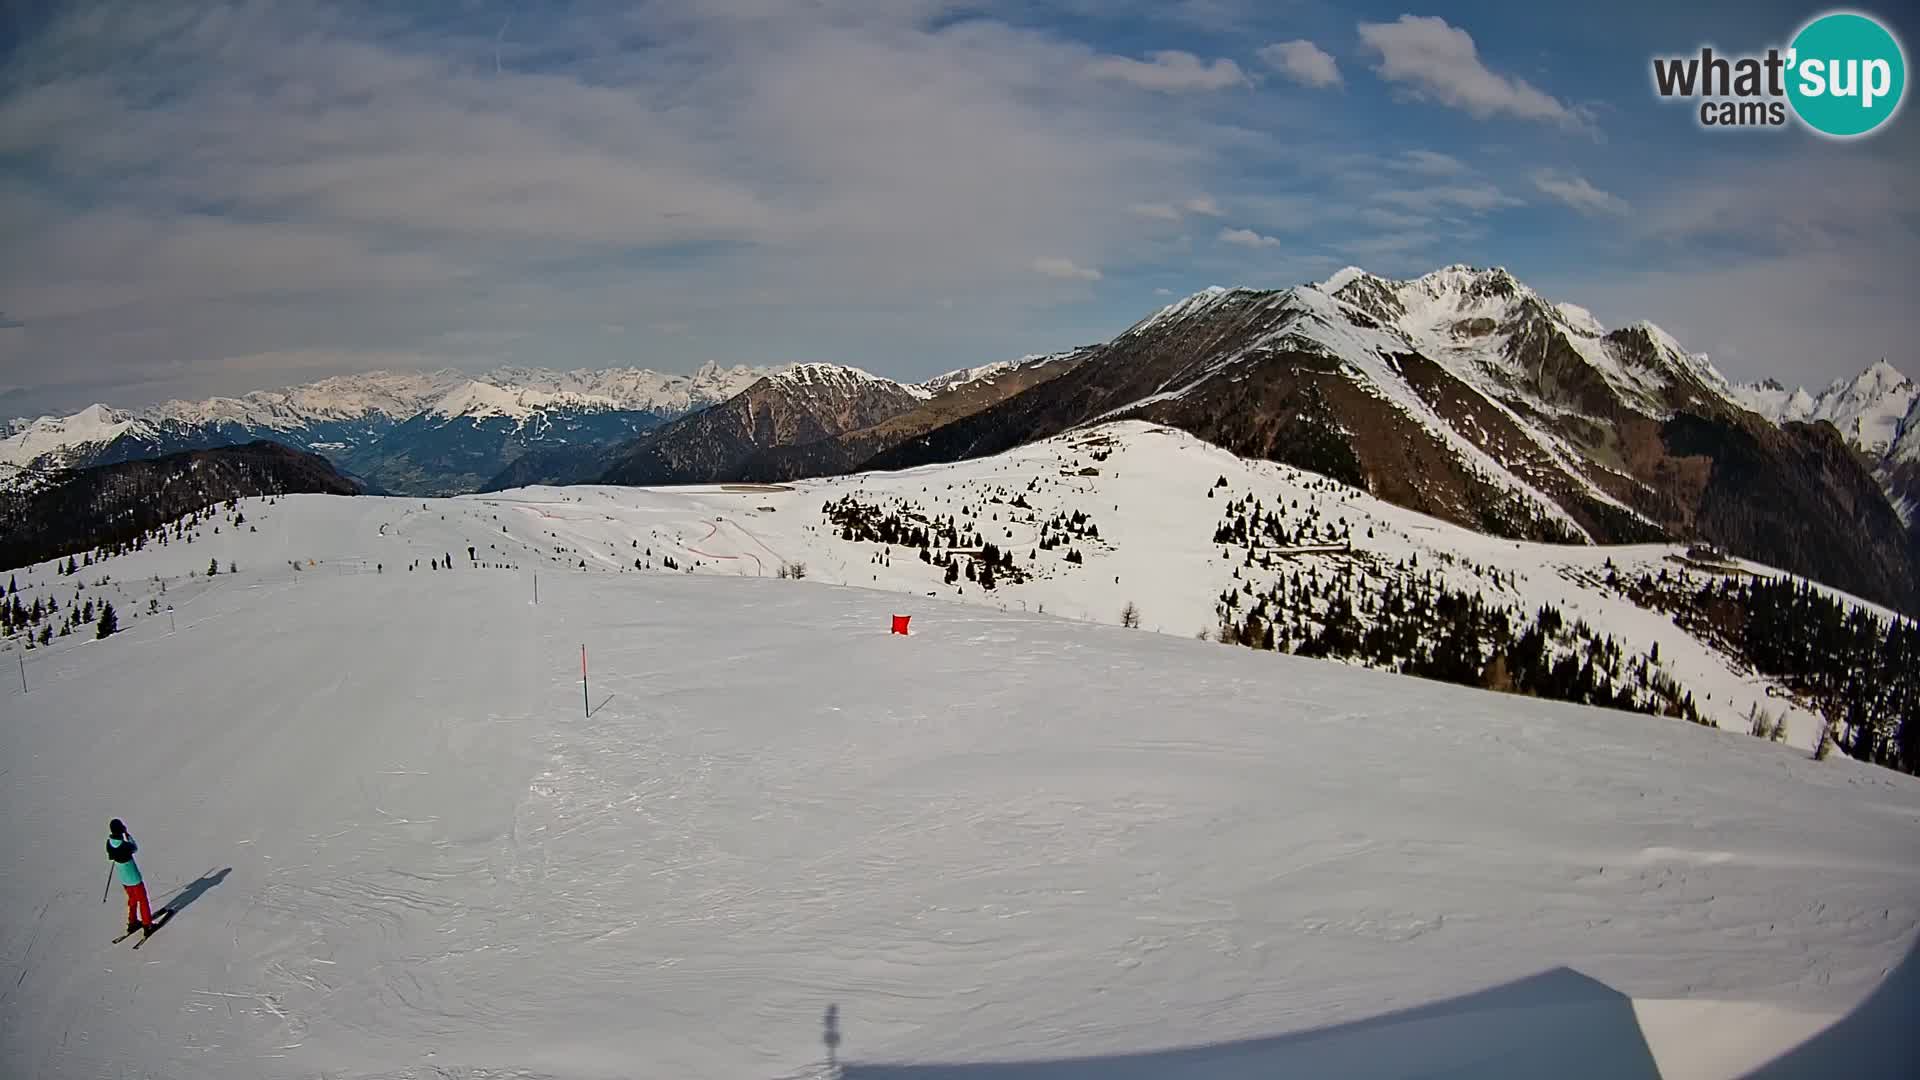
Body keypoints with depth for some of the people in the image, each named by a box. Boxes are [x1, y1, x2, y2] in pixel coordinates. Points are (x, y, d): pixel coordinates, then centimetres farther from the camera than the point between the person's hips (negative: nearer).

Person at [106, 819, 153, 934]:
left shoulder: (109, 842, -13)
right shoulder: (125, 845, -32)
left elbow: (110, 856, 5)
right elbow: (135, 848, -9)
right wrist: (128, 835, -2)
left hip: (123, 878, 6)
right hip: (134, 878, -6)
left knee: (132, 898, 27)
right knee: (142, 900, 12)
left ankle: (132, 922, 38)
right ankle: (147, 925, 23)